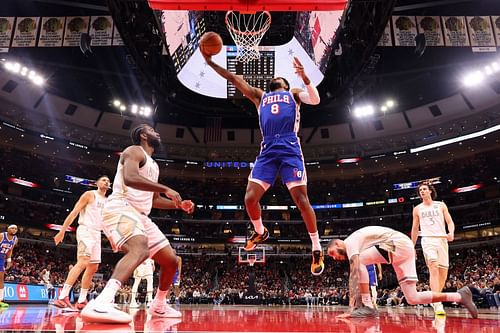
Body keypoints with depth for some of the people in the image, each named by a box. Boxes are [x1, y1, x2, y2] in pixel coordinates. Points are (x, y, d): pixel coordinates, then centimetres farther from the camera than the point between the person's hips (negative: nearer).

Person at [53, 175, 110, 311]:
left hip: (97, 234, 8)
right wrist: (62, 231, -13)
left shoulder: (108, 202, 19)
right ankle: (62, 297, -25)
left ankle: (81, 301, 12)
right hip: (86, 230, -8)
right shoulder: (89, 194, -1)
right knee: (83, 262, -23)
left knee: (93, 267, 6)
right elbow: (74, 213, -7)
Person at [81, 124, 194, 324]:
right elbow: (129, 178, -24)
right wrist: (166, 189, -23)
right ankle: (101, 303, -50)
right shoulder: (135, 151, -2)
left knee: (171, 261, 9)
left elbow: (154, 200, 31)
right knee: (140, 250, -38)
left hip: (140, 215, 9)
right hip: (121, 208, -9)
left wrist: (179, 205, 18)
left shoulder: (153, 165, 26)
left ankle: (159, 306, 28)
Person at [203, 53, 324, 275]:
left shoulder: (293, 93, 21)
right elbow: (233, 78, 25)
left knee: (301, 200, -9)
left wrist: (305, 77, -12)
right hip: (267, 151, 3)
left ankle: (316, 248, 5)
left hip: (290, 150, -3)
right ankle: (260, 232, 23)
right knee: (250, 198, -6)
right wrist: (211, 63, 20)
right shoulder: (260, 96, 29)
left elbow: (315, 100, 2)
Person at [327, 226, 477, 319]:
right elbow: (358, 277, 21)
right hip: (406, 246, 10)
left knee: (359, 261, -15)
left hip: (398, 243, -10)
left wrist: (351, 308, -18)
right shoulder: (356, 246, 20)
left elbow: (355, 275, -17)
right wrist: (354, 305, 20)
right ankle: (460, 296, 16)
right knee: (412, 299, 7)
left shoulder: (350, 242, -6)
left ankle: (367, 306, -13)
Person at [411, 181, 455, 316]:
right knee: (433, 268, -21)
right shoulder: (417, 209, 12)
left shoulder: (441, 205, 12)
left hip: (442, 239, 2)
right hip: (428, 240, -2)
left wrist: (451, 233, -16)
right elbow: (415, 229, 17)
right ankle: (437, 304, -26)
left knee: (443, 273, 3)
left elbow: (450, 221, 6)